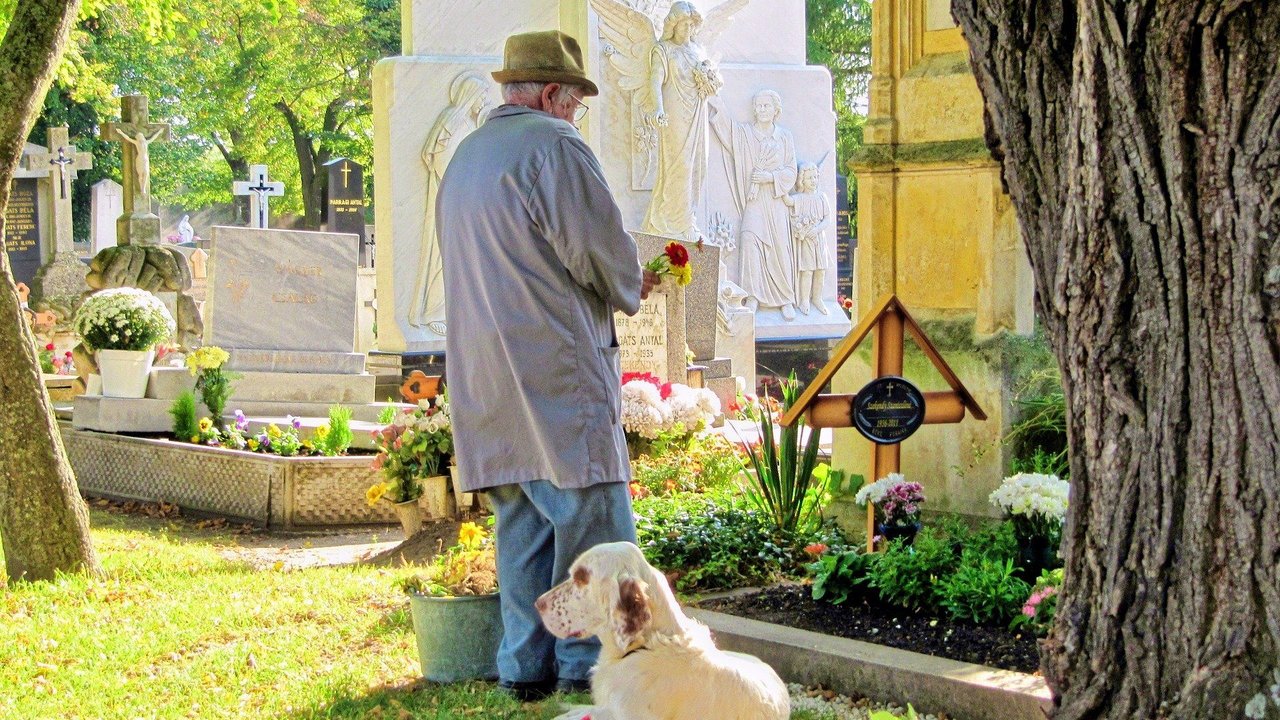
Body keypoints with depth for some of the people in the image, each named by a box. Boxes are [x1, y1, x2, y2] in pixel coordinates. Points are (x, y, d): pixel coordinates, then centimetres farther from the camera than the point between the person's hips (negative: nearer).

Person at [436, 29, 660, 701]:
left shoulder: (464, 156, 21)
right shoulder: (552, 144, -8)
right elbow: (599, 247, -13)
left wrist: (614, 283, 26)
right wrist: (628, 290, 8)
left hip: (486, 382, 9)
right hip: (556, 369, -9)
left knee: (521, 521, 11)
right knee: (593, 517, -5)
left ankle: (525, 665, 11)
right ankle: (585, 663, -5)